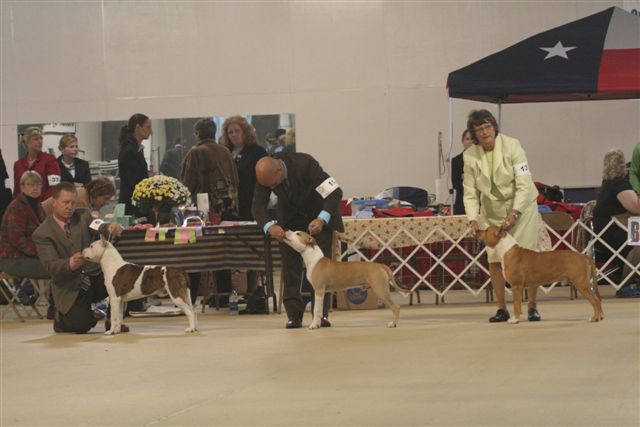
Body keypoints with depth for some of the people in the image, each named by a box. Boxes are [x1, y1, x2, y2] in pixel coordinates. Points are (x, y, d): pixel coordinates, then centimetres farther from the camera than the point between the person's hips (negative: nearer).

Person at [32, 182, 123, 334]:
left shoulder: (83, 216, 3)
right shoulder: (42, 233, -9)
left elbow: (100, 228, -16)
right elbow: (51, 266, -18)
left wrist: (112, 228, -41)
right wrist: (71, 263, -40)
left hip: (94, 276, 3)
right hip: (70, 287, -3)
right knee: (80, 326, -24)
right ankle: (63, 317, 14)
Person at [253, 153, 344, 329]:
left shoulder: (305, 164, -36)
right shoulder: (265, 174, -24)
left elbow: (335, 192, -36)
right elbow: (258, 206, -21)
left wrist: (322, 219, -50)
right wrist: (269, 226, -43)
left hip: (319, 215, -3)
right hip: (290, 218, 3)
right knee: (290, 263, -4)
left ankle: (322, 314, -4)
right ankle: (294, 315, -3)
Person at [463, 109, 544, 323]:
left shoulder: (512, 146, -18)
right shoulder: (470, 155, -9)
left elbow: (524, 184, -18)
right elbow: (470, 192, -4)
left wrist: (514, 214, -26)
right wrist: (473, 219, -18)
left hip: (521, 207, -3)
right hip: (492, 212, 3)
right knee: (494, 259, -2)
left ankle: (532, 306, 4)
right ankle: (502, 308, 8)